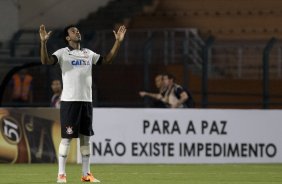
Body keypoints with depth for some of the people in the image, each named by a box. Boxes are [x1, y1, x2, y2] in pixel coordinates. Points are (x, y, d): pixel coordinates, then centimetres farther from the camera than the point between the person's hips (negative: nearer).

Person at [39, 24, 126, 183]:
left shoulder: (88, 53, 15)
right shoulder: (63, 53, -2)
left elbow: (107, 60, 19)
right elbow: (46, 61, -17)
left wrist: (118, 42, 12)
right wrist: (44, 42, -31)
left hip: (86, 101, 5)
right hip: (69, 100, -5)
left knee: (85, 137, 8)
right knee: (67, 137, -6)